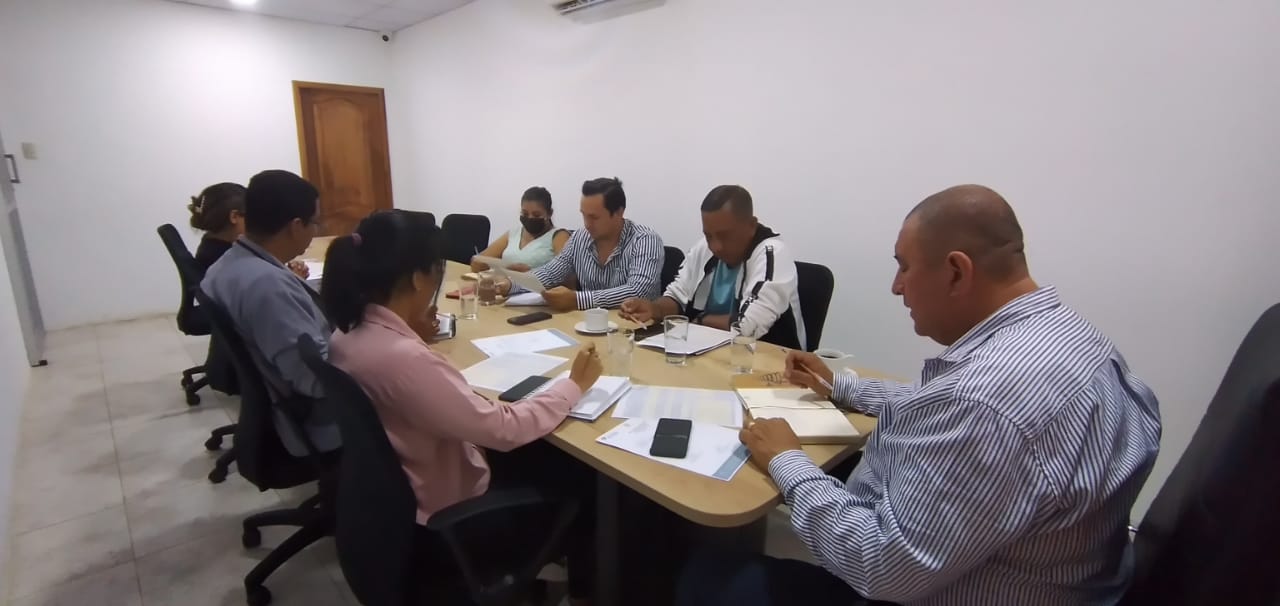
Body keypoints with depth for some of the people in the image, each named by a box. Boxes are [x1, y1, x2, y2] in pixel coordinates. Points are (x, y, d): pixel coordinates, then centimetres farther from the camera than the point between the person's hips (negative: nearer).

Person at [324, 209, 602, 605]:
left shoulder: (350, 334, -7)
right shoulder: (404, 358, -36)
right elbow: (504, 429, -30)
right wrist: (574, 385, -17)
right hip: (449, 506, -8)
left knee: (545, 449, 21)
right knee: (582, 471, 7)